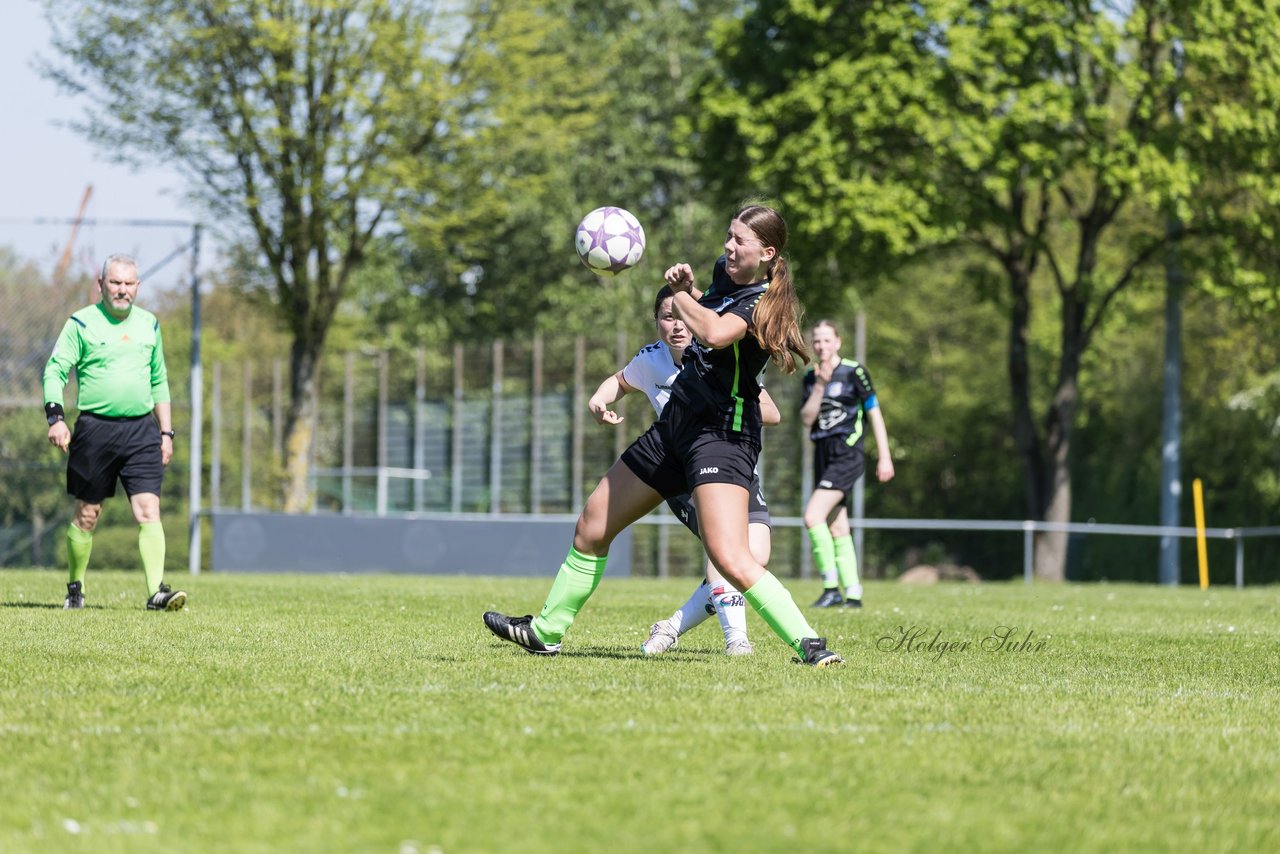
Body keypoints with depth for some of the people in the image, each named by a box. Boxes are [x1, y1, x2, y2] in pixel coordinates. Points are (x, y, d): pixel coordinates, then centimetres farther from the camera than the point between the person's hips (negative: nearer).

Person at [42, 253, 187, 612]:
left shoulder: (149, 325, 12)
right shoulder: (82, 323, -1)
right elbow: (55, 371, -3)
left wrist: (166, 432, 16)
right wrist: (56, 417, -17)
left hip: (141, 429, 2)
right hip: (95, 429, -2)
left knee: (149, 511, -11)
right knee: (86, 515, 6)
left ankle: (156, 591, -17)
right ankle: (75, 589, 21)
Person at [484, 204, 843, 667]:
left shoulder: (761, 303, -16)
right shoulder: (725, 274, 10)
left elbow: (713, 332, -37)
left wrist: (680, 292, -18)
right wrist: (688, 288, 11)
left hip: (720, 437, -10)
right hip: (676, 426, 10)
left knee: (731, 561, -27)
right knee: (591, 528, 17)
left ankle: (809, 646, -20)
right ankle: (545, 631, 33)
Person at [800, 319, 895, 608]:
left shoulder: (854, 372, -6)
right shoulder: (810, 376, 11)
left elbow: (874, 413, -4)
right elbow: (807, 418, 2)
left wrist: (884, 457, -6)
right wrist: (820, 385, -10)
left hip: (847, 455, -7)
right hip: (823, 454, 7)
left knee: (813, 517, -20)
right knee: (838, 529, 6)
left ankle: (831, 587, -16)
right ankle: (853, 594, 10)